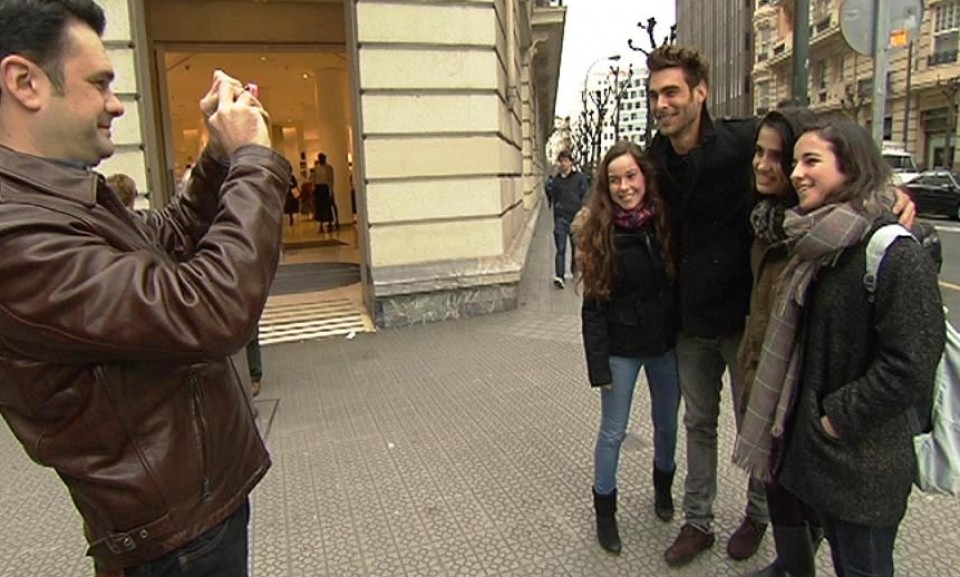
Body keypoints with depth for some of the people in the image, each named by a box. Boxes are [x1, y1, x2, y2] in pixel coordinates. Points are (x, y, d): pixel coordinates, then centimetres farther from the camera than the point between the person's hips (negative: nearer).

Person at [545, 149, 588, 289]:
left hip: (576, 217, 0)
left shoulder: (579, 177, 1)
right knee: (561, 248, -8)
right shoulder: (555, 179, 8)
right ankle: (559, 276, -13)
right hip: (561, 218, 1)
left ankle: (575, 272, 28)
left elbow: (585, 196, -1)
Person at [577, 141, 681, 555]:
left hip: (667, 343, 3)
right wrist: (598, 365, -12)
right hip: (622, 349, -2)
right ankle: (605, 511, 28)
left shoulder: (666, 221, -6)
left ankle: (663, 487, 47)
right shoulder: (600, 232, -12)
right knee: (613, 431, 9)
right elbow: (593, 306, -11)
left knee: (666, 422, 20)